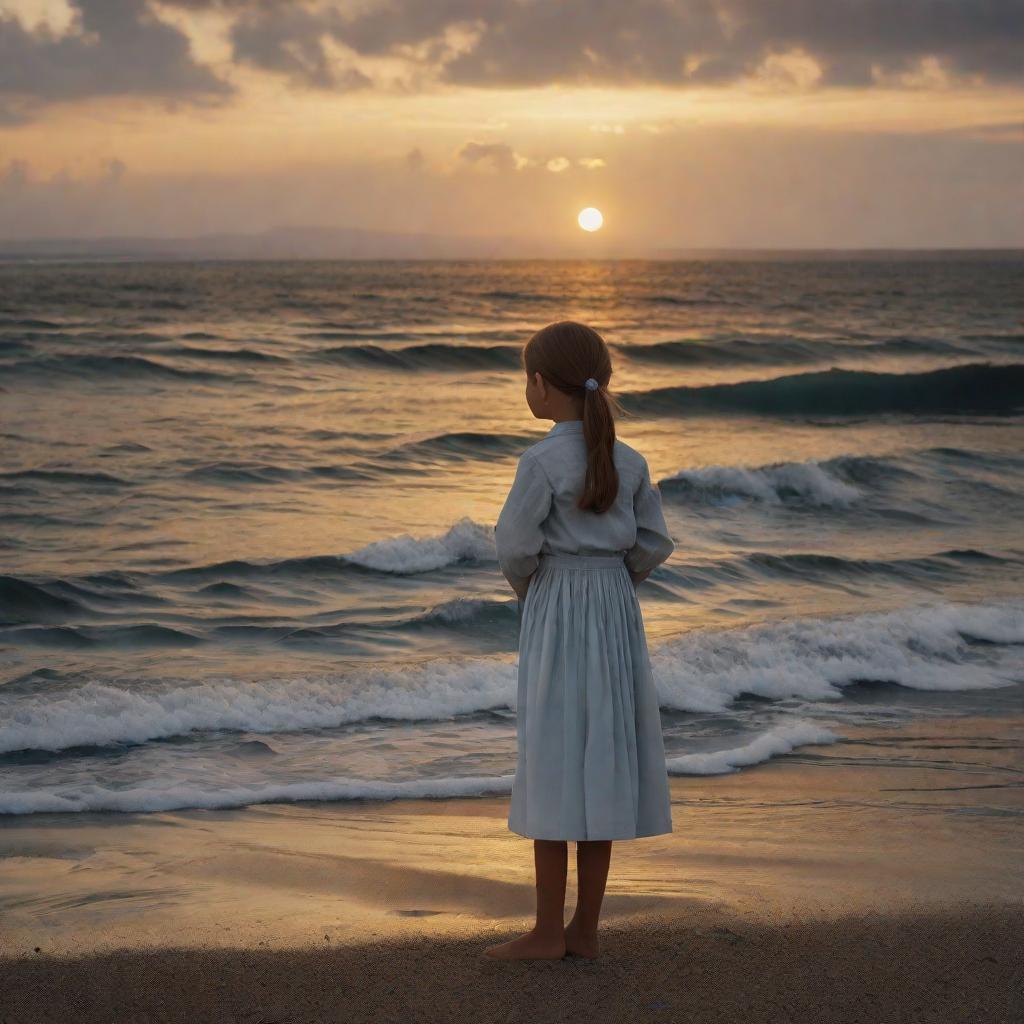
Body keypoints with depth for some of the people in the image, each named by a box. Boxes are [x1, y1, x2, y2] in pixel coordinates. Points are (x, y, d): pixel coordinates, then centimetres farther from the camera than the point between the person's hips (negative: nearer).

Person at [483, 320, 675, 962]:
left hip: (556, 615, -6)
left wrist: (524, 585, 6)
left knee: (553, 764, 0)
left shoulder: (542, 461, -13)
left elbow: (516, 544, -13)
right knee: (601, 764, 9)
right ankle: (586, 928, 14)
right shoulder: (630, 462, 4)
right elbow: (655, 543, 5)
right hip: (617, 605, 6)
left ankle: (549, 932, 5)